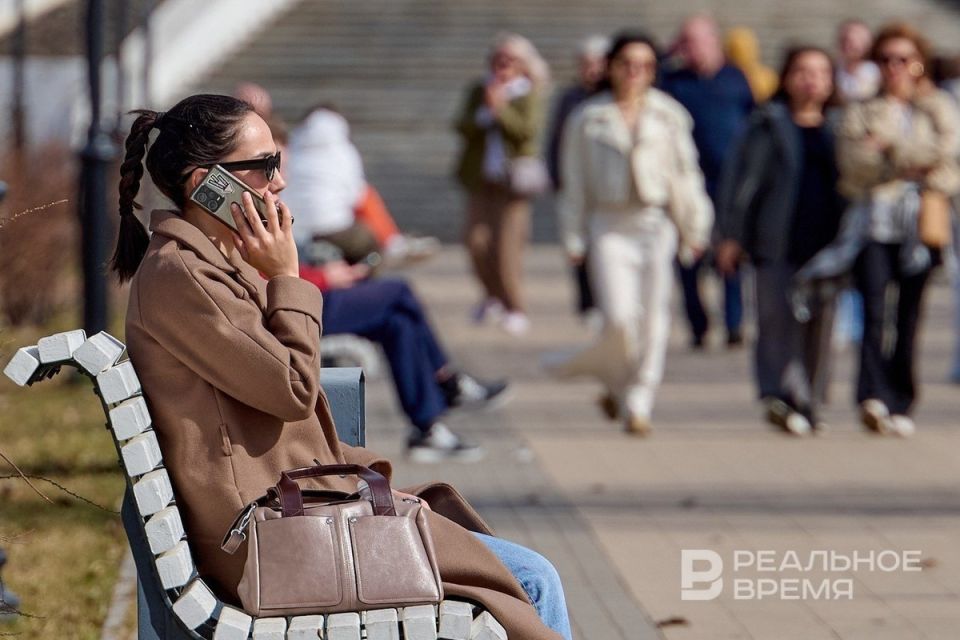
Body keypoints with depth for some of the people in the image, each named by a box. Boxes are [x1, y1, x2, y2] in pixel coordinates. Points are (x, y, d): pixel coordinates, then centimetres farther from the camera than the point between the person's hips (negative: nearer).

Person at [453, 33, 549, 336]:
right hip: (480, 178, 4)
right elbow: (463, 127, 2)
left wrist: (500, 108, -20)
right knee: (477, 242, -2)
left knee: (507, 245, -9)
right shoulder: (478, 92, 12)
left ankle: (516, 310, 1)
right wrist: (485, 112, -14)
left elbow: (528, 130, -13)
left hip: (512, 180, -4)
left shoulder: (530, 94, 1)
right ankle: (493, 297, 23)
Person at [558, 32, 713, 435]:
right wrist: (574, 239, 7)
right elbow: (574, 181, 9)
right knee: (619, 317, -12)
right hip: (608, 225, -1)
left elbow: (684, 172, 11)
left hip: (656, 224, 1)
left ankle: (638, 405, 9)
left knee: (653, 319, -1)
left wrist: (693, 228, 11)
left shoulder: (668, 115, 5)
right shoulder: (588, 119, 3)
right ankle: (617, 386, 15)